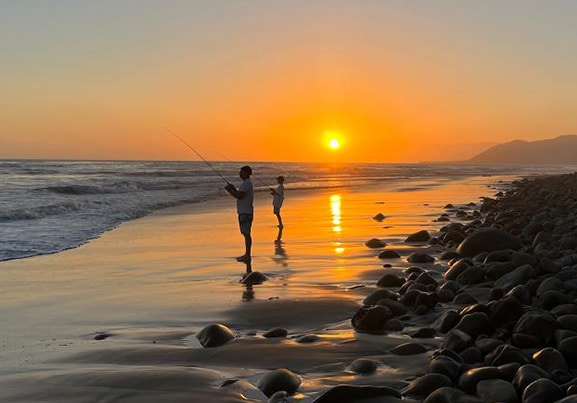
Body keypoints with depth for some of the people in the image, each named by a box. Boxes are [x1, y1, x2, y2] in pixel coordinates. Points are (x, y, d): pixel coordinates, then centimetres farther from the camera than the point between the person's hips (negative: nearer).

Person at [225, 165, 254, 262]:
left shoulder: (246, 183, -15)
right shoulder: (247, 183, 17)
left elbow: (240, 196, -25)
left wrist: (230, 190, -13)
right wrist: (234, 189, 13)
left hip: (245, 213, -11)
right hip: (245, 212, 11)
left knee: (246, 234, -8)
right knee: (246, 234, 13)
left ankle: (247, 256, -6)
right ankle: (247, 255, 18)